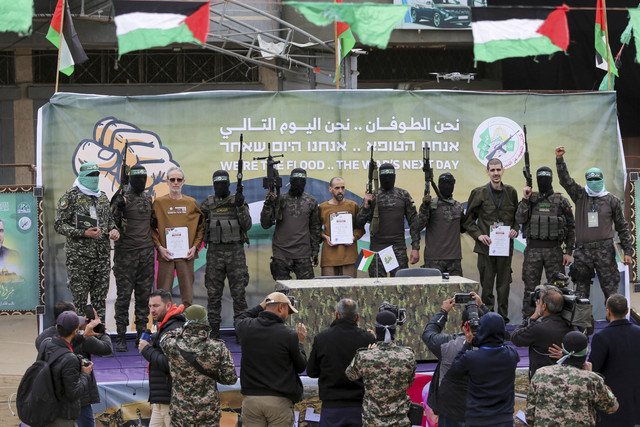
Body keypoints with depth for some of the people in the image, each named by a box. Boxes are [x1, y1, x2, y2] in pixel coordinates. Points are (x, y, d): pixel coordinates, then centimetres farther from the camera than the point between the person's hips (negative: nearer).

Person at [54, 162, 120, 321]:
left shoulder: (102, 197, 15)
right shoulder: (71, 196, -4)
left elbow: (110, 219, 26)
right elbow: (59, 225, -7)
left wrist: (114, 230, 3)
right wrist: (83, 233, -17)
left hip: (103, 255, 6)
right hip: (79, 257, -6)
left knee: (100, 299, 9)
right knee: (79, 301, -4)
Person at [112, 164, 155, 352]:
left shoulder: (148, 198, 13)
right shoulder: (123, 198, -6)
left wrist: (155, 244, 19)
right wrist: (118, 207, -26)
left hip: (146, 253, 6)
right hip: (126, 253, -6)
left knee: (144, 295, 7)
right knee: (124, 296, -4)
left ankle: (142, 335, 13)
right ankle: (121, 338, 0)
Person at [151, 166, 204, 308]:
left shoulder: (191, 203, 8)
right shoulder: (159, 202, 3)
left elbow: (201, 227, 11)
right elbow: (151, 228, 4)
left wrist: (195, 247, -1)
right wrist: (159, 247, -8)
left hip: (186, 255, 1)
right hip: (166, 255, -1)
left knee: (187, 295, 3)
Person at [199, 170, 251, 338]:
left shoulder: (238, 201, 3)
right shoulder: (207, 204, 6)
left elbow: (247, 225, -7)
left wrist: (240, 206, -19)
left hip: (235, 252, -1)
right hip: (215, 252, 1)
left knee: (238, 292, -1)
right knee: (214, 293, 2)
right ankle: (214, 330, 9)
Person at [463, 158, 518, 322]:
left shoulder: (511, 192, 8)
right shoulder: (479, 193, 1)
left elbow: (518, 216, 19)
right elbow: (468, 220, 6)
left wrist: (515, 230, -1)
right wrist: (478, 235, -9)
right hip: (486, 247, -2)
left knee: (504, 284, 5)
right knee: (486, 284, 1)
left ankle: (503, 316, 13)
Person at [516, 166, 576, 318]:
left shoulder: (562, 201, 5)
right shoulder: (530, 199, 8)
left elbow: (571, 228, 5)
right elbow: (520, 219, -6)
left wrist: (568, 252, -1)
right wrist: (525, 199, -11)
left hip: (554, 250, -1)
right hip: (533, 250, 1)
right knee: (530, 288, 3)